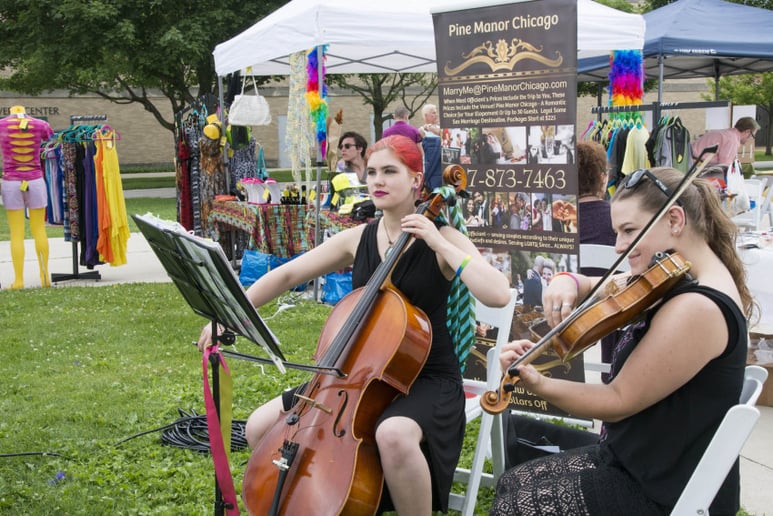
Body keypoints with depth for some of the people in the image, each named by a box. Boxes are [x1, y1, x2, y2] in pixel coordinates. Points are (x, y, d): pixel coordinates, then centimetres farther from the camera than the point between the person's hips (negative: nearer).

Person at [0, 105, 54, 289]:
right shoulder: (40, 125, 1)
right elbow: (53, 139, 18)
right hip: (35, 181, 1)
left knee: (16, 234, 3)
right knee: (39, 230, 11)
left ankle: (18, 279, 4)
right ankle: (45, 275, 15)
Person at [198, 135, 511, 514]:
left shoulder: (443, 239, -9)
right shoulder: (356, 239, 5)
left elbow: (498, 295, -24)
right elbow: (287, 274, 5)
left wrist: (440, 245, -23)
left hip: (428, 379, -5)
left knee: (393, 434, -40)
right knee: (261, 427, -3)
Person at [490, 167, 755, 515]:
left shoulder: (697, 307, -26)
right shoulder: (675, 282, 4)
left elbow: (619, 401, -22)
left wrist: (538, 385, -32)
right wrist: (569, 283, -11)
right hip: (645, 461, 9)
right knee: (514, 482, 15)